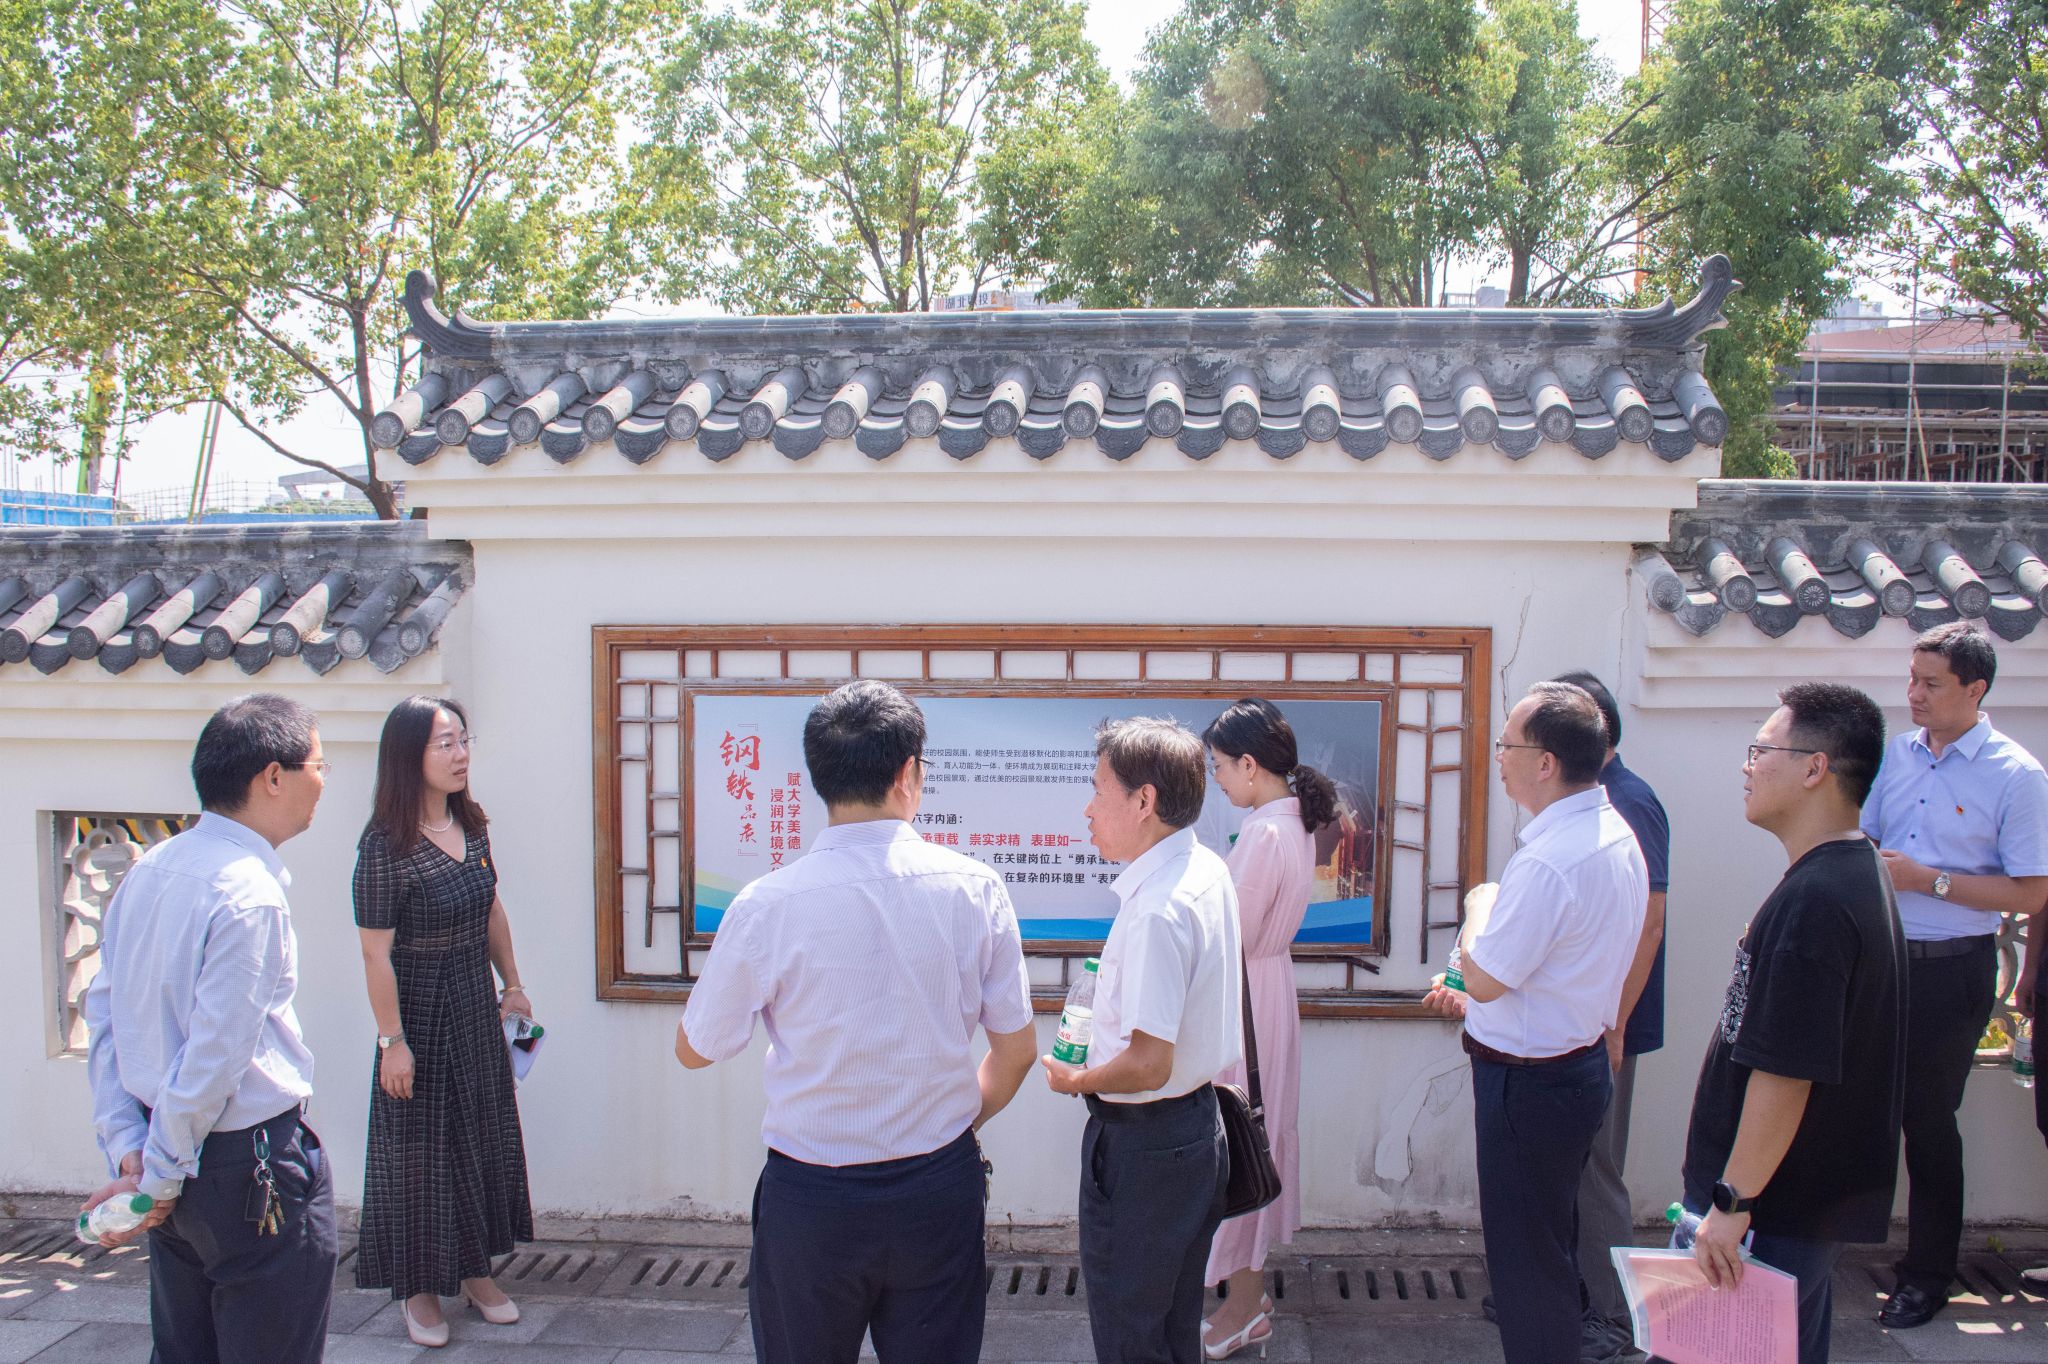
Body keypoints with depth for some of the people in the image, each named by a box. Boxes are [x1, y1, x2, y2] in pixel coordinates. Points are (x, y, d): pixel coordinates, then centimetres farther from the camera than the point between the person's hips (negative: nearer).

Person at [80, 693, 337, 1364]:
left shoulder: (149, 871, 5)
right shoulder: (250, 894, -21)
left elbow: (102, 1010, 8)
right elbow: (215, 1055, -22)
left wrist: (126, 1146, 7)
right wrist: (158, 1179, -10)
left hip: (172, 1150, 9)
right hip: (252, 1166, -9)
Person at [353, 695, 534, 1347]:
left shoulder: (471, 824, 0)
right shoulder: (385, 844, -20)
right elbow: (376, 954, -19)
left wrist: (513, 984, 15)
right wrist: (393, 1041, -17)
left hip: (478, 1008, 7)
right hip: (421, 1013, -7)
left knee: (484, 1138, 16)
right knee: (420, 1148, 8)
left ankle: (476, 1269, 34)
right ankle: (420, 1287, 27)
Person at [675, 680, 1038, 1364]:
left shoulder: (766, 905, -15)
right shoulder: (975, 888, -10)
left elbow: (694, 1049, -1)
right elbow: (1016, 1048, -1)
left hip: (809, 1198, -1)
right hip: (941, 1191, 2)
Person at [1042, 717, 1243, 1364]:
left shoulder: (1156, 910, -27)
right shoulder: (1210, 873, 3)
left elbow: (1149, 1066, -28)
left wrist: (1077, 1080, -11)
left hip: (1143, 1146, -10)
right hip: (1200, 1126, 10)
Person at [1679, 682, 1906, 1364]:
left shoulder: (1811, 902, -25)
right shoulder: (1859, 871, 9)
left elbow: (1785, 1074, -28)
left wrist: (1732, 1202, -21)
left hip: (1779, 1207, -10)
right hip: (1822, 1193, 10)